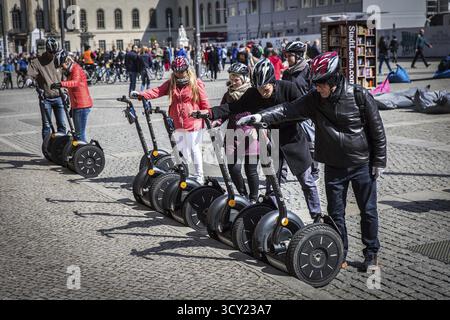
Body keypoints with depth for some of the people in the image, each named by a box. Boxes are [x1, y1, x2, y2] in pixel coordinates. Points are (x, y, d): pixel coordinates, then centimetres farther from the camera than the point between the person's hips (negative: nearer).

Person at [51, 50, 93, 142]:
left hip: (82, 106, -10)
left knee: (80, 134, -11)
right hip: (76, 106, 10)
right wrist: (72, 107, 28)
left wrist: (61, 84, -48)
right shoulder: (70, 72, 20)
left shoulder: (76, 69, -11)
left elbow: (75, 82, -34)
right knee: (77, 133, 15)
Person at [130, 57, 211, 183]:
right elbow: (157, 91, -5)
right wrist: (141, 94, -20)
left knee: (194, 149, 1)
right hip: (177, 124, 5)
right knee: (180, 150, 16)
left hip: (193, 123, -5)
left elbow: (204, 102, -3)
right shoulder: (171, 83, 8)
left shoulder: (196, 83, -4)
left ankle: (199, 176, 13)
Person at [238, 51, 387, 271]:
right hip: (334, 166, 3)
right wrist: (259, 117, -29)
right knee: (335, 213, 9)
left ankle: (371, 254, 23)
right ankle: (340, 255, 23)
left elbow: (377, 129, -7)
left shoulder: (360, 96, -13)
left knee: (368, 211, 7)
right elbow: (288, 110, -14)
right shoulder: (315, 99, -5)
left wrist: (379, 161, -5)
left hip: (362, 164, -3)